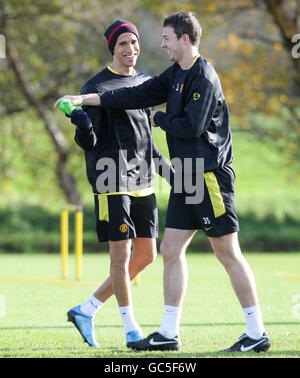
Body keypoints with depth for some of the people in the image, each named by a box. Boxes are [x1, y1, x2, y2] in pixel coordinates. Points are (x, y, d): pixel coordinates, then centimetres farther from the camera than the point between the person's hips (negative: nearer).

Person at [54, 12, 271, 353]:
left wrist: (159, 119, -4)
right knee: (171, 249, 8)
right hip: (187, 177, 10)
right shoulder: (175, 75, 15)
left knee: (227, 253, -6)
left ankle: (257, 333, -2)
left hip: (210, 176, -10)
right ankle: (169, 333, 11)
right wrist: (85, 100, 14)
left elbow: (192, 126, -22)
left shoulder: (203, 78, -14)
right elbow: (139, 96, 16)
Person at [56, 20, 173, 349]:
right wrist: (83, 127, -29)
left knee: (146, 254, 5)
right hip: (112, 180, -7)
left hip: (143, 181, 7)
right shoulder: (97, 85, -4)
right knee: (121, 253, -7)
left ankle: (87, 310, 16)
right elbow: (88, 143, -7)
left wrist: (166, 168, 24)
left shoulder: (144, 82, 16)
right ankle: (131, 330, 3)